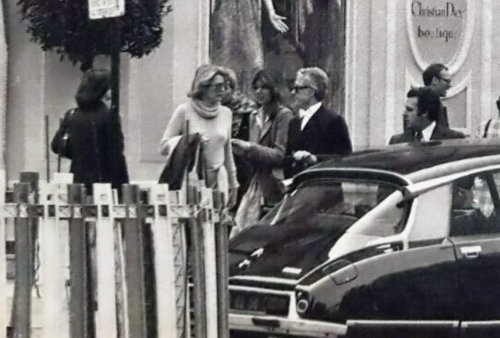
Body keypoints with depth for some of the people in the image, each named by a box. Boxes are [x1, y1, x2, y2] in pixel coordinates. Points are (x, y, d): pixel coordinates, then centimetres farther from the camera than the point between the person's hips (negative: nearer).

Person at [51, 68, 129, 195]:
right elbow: (116, 153, -11)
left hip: (78, 181, 5)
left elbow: (56, 146, 10)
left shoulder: (71, 115, 5)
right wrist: (122, 185, -8)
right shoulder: (109, 116, -9)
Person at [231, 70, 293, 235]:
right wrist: (241, 150, 1)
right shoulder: (255, 116, 16)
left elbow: (281, 155, -10)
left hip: (275, 186, -6)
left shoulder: (283, 115, -5)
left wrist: (249, 148, -15)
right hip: (256, 186, 7)